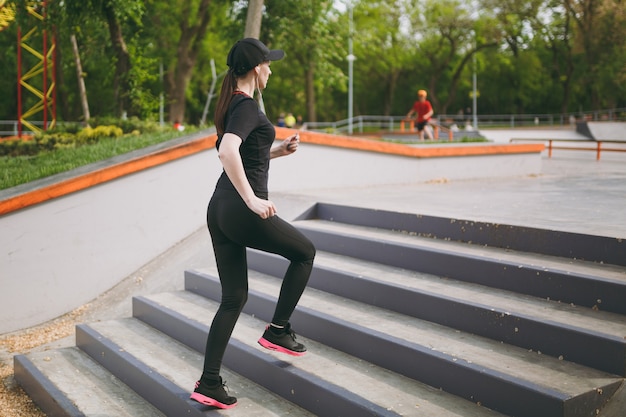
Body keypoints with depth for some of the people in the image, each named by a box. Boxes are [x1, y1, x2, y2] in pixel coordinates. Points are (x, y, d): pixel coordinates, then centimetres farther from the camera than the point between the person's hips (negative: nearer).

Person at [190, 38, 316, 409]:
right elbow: (227, 152, -29)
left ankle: (209, 383, 11)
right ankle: (278, 330, 18)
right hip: (241, 212, -9)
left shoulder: (231, 104, 16)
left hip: (219, 210, 9)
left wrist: (279, 150, 17)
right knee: (305, 252, 15)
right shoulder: (247, 106, -12)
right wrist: (252, 200, -28)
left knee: (234, 297, 11)